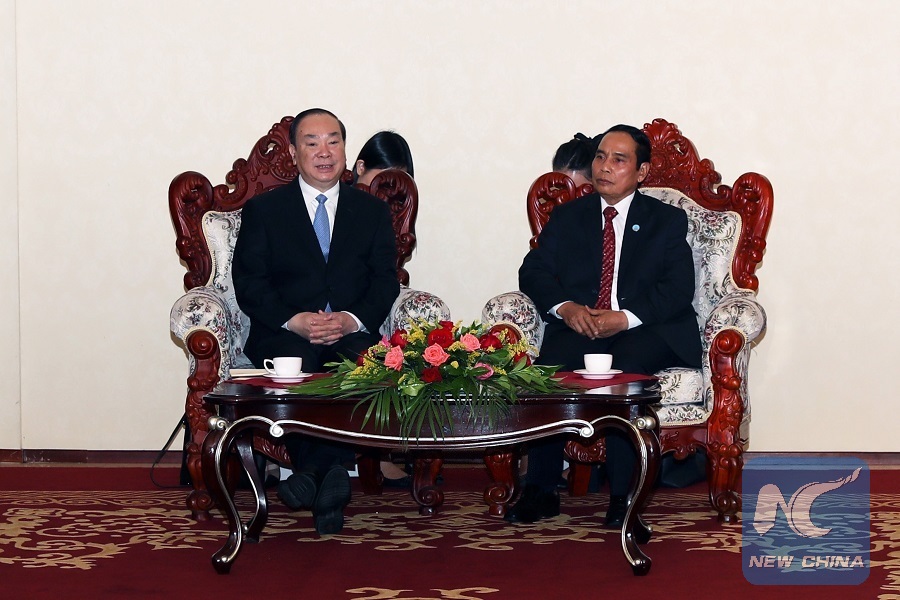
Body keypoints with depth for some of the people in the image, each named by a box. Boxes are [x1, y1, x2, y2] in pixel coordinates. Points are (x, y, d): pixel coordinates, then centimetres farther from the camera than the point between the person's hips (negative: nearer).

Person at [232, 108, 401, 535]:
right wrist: (294, 320, -15)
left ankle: (311, 472, -32)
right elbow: (249, 284, 3)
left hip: (352, 334, 1)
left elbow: (385, 281, 8)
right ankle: (330, 474, -30)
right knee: (297, 364, -37)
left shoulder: (373, 211, 17)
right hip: (285, 335, -1)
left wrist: (354, 319, -13)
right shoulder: (263, 210, 12)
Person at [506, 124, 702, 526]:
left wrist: (626, 318, -19)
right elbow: (533, 271, 9)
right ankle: (541, 490, -24)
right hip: (578, 327, 2)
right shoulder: (568, 217, 19)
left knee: (625, 364, -36)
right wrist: (564, 307, -13)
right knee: (549, 365, -31)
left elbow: (678, 288, -2)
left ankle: (622, 496, -30)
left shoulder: (667, 221, 12)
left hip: (644, 332, -2)